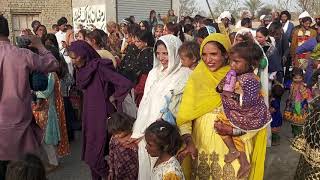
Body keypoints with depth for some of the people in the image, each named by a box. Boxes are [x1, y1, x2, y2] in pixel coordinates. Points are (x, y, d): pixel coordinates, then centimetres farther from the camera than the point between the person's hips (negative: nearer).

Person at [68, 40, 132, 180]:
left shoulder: (100, 67, -18)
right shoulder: (82, 69, 6)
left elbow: (126, 84, -25)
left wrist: (112, 98, -12)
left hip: (101, 116, -8)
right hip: (89, 116, 8)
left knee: (95, 158, -4)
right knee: (90, 154, 14)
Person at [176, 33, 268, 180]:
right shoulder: (196, 78, -1)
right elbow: (184, 115, -4)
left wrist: (235, 130, -18)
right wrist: (188, 141, -17)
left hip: (232, 151, -1)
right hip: (201, 150, 2)